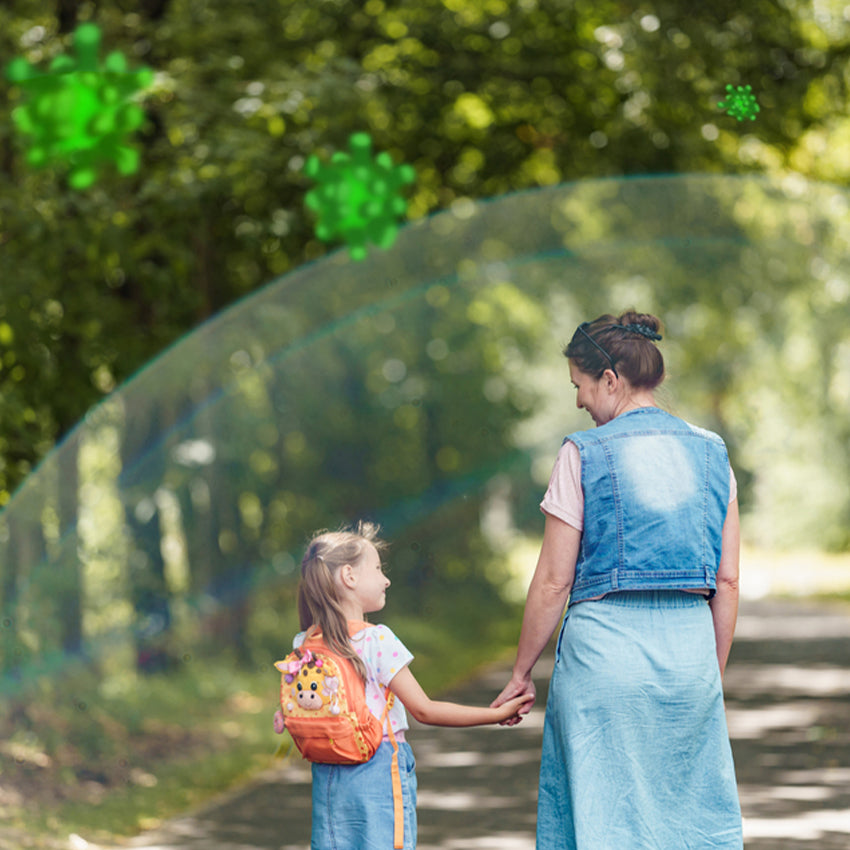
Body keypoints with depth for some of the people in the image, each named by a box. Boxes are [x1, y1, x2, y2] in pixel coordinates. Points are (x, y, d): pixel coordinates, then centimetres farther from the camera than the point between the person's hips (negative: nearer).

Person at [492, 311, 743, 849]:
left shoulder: (584, 455, -5)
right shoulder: (711, 454, 8)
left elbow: (553, 582, -5)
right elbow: (727, 582, 8)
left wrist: (521, 673, 5)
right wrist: (715, 677, 17)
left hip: (605, 642, -4)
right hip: (690, 644, 4)